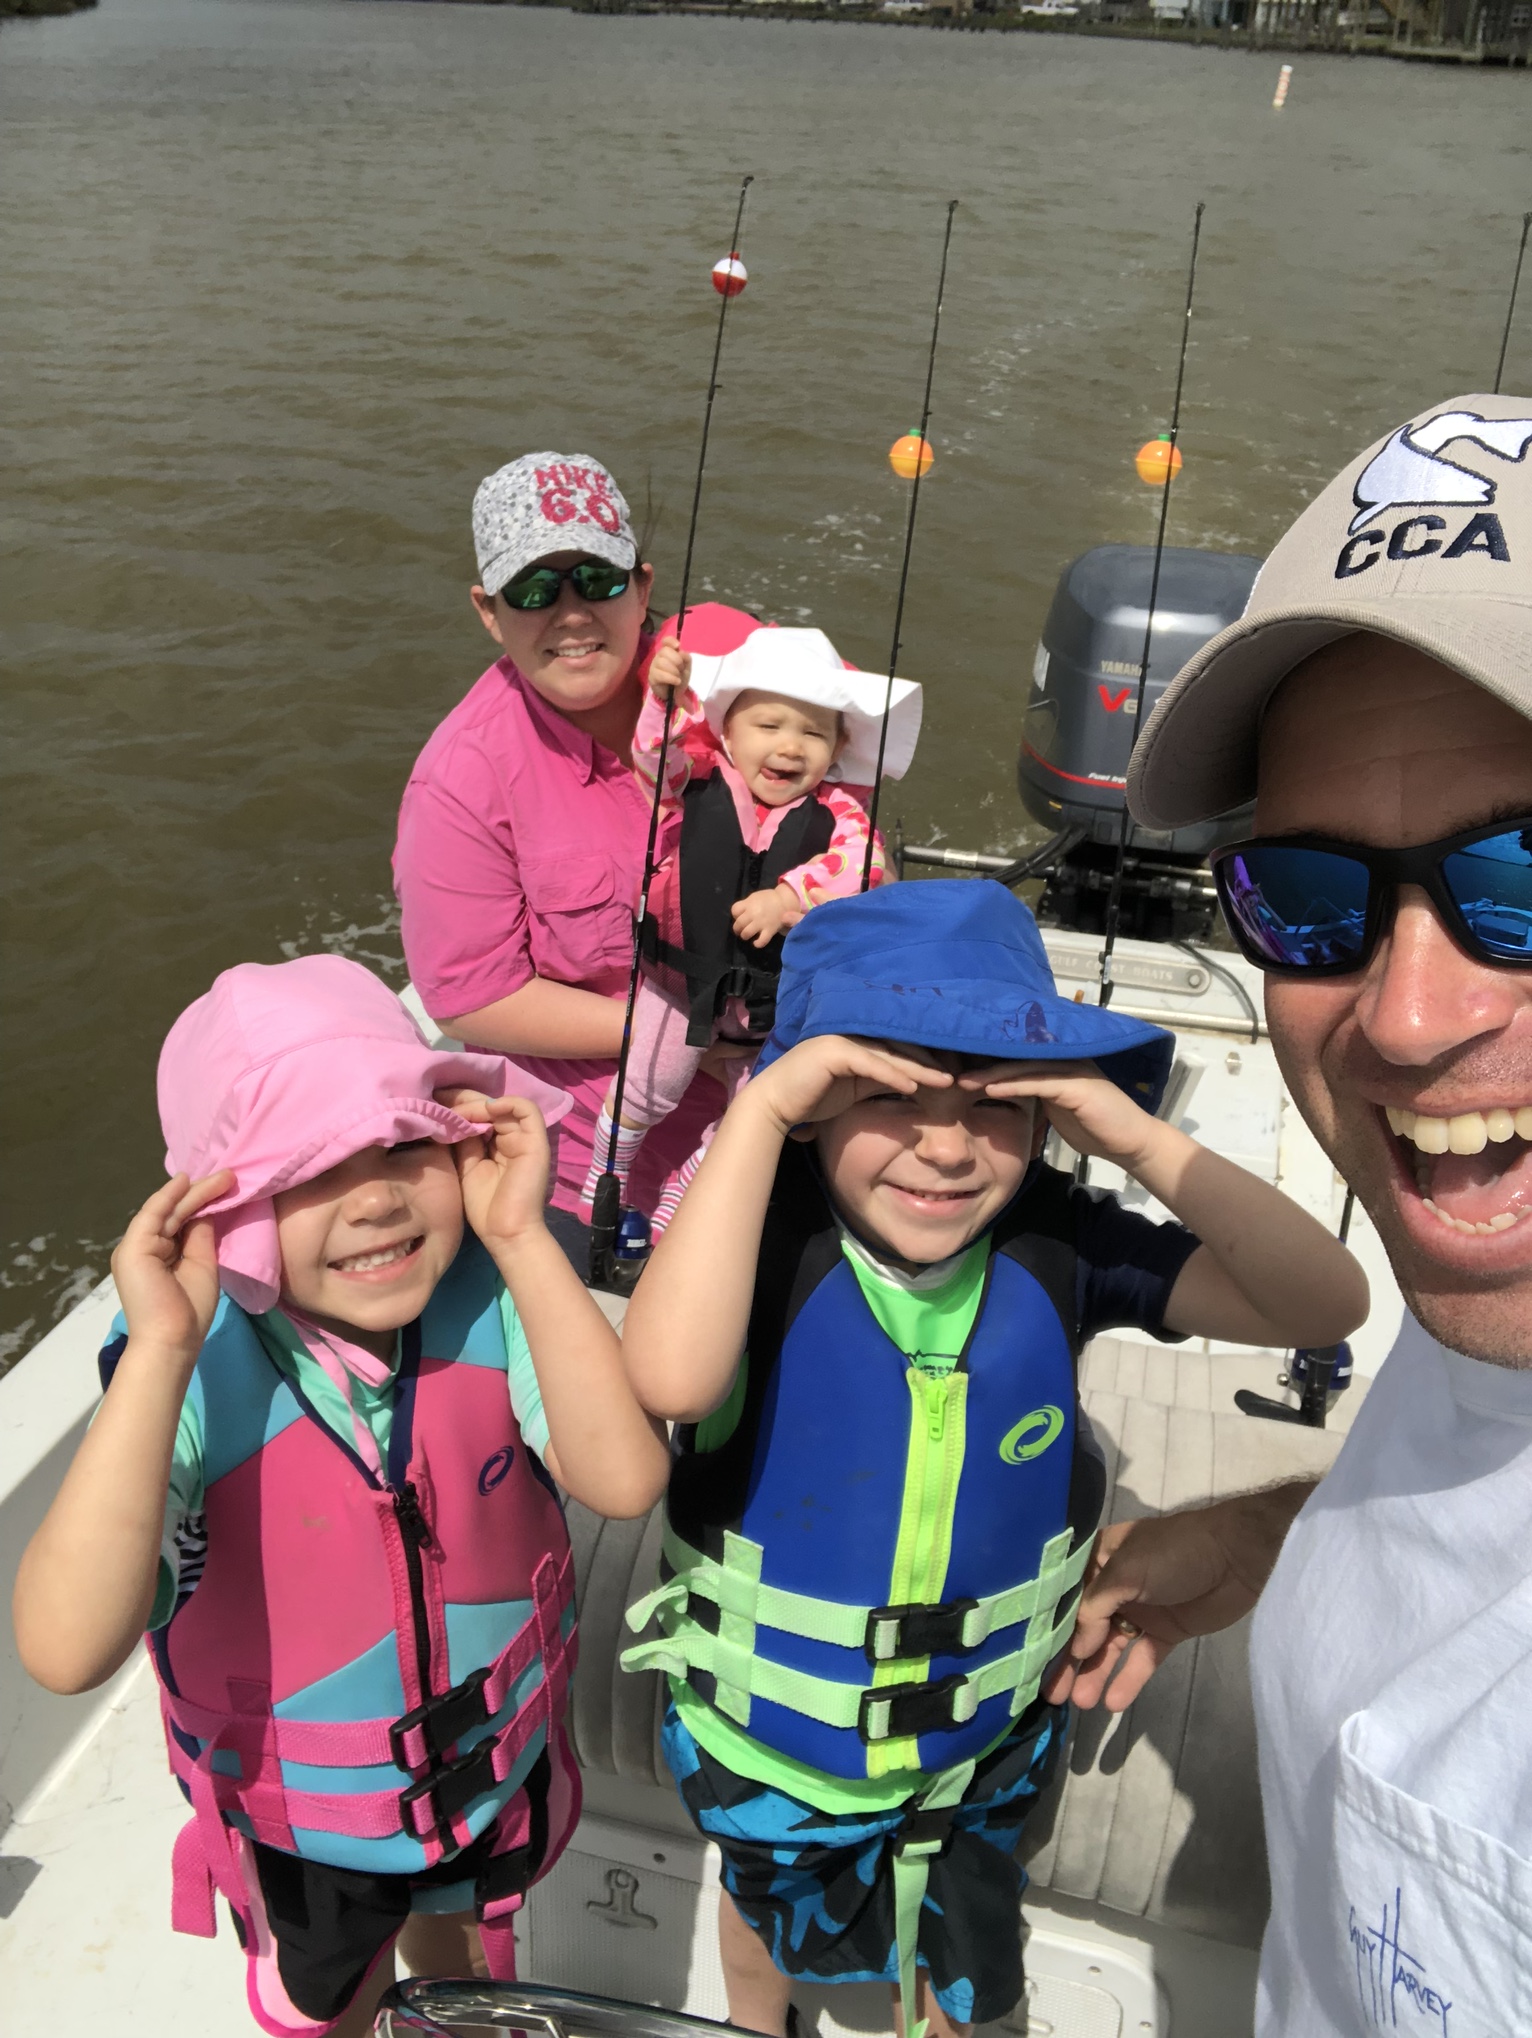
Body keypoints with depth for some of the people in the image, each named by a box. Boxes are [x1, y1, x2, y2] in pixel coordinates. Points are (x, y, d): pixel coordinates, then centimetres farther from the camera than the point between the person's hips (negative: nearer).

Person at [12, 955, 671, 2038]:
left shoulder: (487, 1296, -25)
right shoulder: (195, 1373, -32)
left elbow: (625, 1480, -38)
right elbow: (68, 1650, -43)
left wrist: (524, 1239, -41)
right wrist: (164, 1349, -48)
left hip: (495, 1760, 3)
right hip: (303, 1815, -2)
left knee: (466, 1948, 35)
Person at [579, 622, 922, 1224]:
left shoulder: (837, 811, -11)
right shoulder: (699, 783, -10)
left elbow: (857, 859, -26)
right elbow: (658, 756, -26)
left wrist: (788, 896, -36)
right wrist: (665, 698, -43)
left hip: (777, 994, 2)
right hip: (682, 977, -2)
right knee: (642, 1092, 9)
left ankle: (677, 1202, 41)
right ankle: (602, 1183, 37)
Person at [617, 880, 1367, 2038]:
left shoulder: (1054, 1248, -22)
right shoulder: (772, 1240, -30)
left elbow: (1327, 1305, -25)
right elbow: (672, 1378, -50)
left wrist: (1142, 1139, -36)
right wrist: (757, 1108, -46)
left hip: (983, 1735, 1)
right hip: (766, 1737, -1)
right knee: (774, 1915, 33)